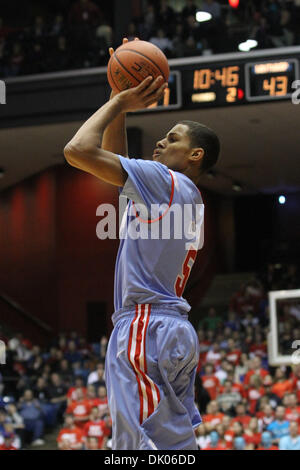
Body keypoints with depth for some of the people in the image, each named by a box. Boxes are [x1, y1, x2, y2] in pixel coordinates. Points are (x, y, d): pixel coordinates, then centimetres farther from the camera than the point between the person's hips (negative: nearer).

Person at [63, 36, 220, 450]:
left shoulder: (166, 181, -7)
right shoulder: (186, 195, 20)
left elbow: (79, 150, -14)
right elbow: (114, 159, 30)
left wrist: (120, 101, -1)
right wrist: (122, 105, 22)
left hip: (146, 327, -10)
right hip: (176, 332, 10)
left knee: (141, 447, -13)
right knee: (177, 445, 9)